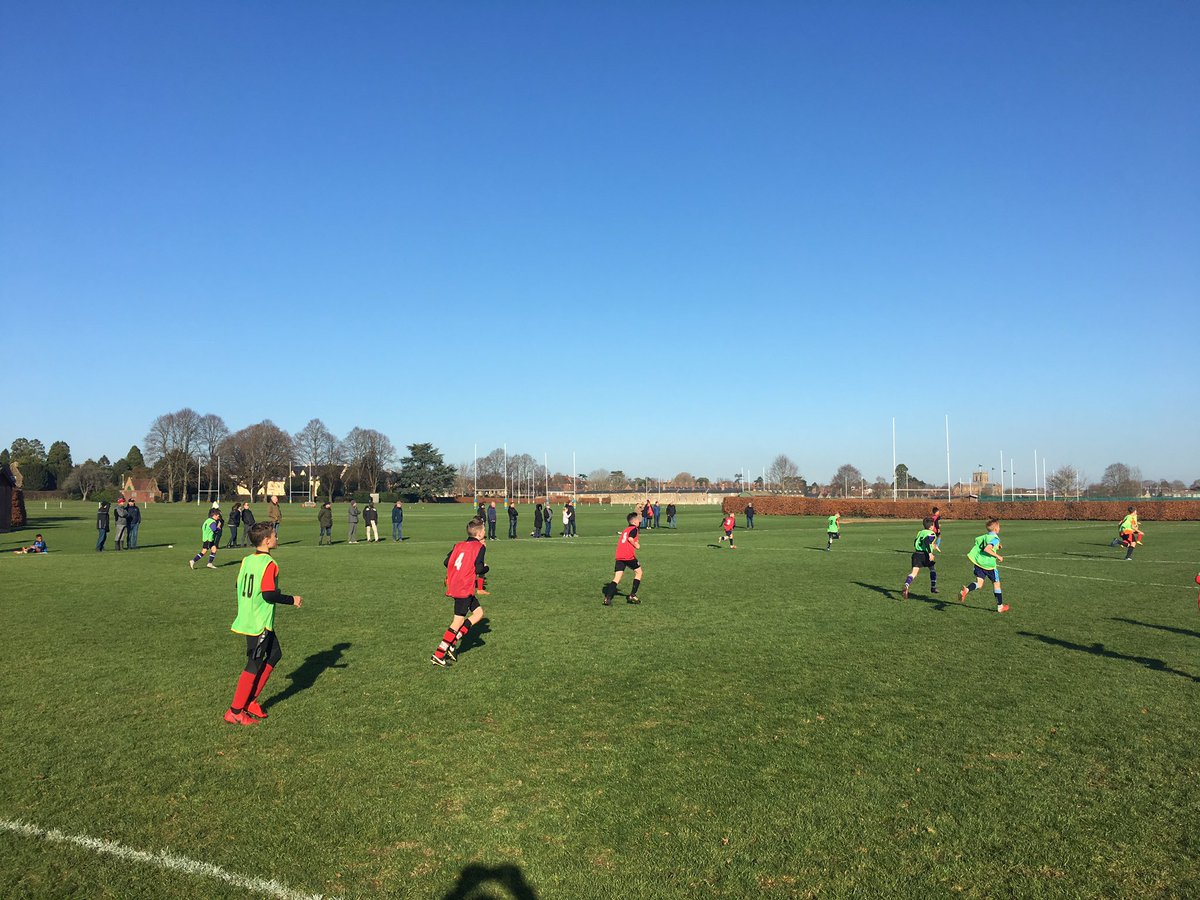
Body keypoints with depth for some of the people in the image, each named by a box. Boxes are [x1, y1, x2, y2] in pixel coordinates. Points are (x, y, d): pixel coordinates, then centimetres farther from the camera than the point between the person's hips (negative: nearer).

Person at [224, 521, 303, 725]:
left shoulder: (247, 560, 6)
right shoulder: (269, 564, -20)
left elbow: (239, 586, 14)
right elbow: (269, 595, -24)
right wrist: (292, 600, -11)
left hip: (247, 620, 9)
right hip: (260, 624, -9)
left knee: (275, 654, 18)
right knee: (255, 665, 1)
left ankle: (249, 700, 20)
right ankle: (235, 712, 9)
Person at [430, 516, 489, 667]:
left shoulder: (459, 545, 12)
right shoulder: (480, 547, -7)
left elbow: (446, 562, 8)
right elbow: (479, 568, -17)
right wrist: (486, 567, 4)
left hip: (454, 586, 8)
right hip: (465, 590, -8)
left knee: (478, 612, 17)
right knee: (458, 623, -2)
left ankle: (453, 641, 10)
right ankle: (438, 655, -3)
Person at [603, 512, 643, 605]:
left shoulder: (625, 530, 24)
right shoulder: (634, 529, 1)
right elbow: (630, 538, -17)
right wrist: (636, 545, -3)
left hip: (619, 556, 6)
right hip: (629, 556, -6)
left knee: (617, 578, 0)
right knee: (638, 572, 16)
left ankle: (608, 598, -17)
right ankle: (632, 595, 13)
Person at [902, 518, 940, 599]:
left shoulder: (920, 532, 20)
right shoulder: (932, 533, 0)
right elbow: (926, 541, -19)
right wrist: (930, 553, -24)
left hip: (916, 553, 4)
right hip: (925, 554, -4)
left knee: (914, 572, -8)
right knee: (932, 569, 25)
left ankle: (906, 586, -33)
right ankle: (933, 588, 28)